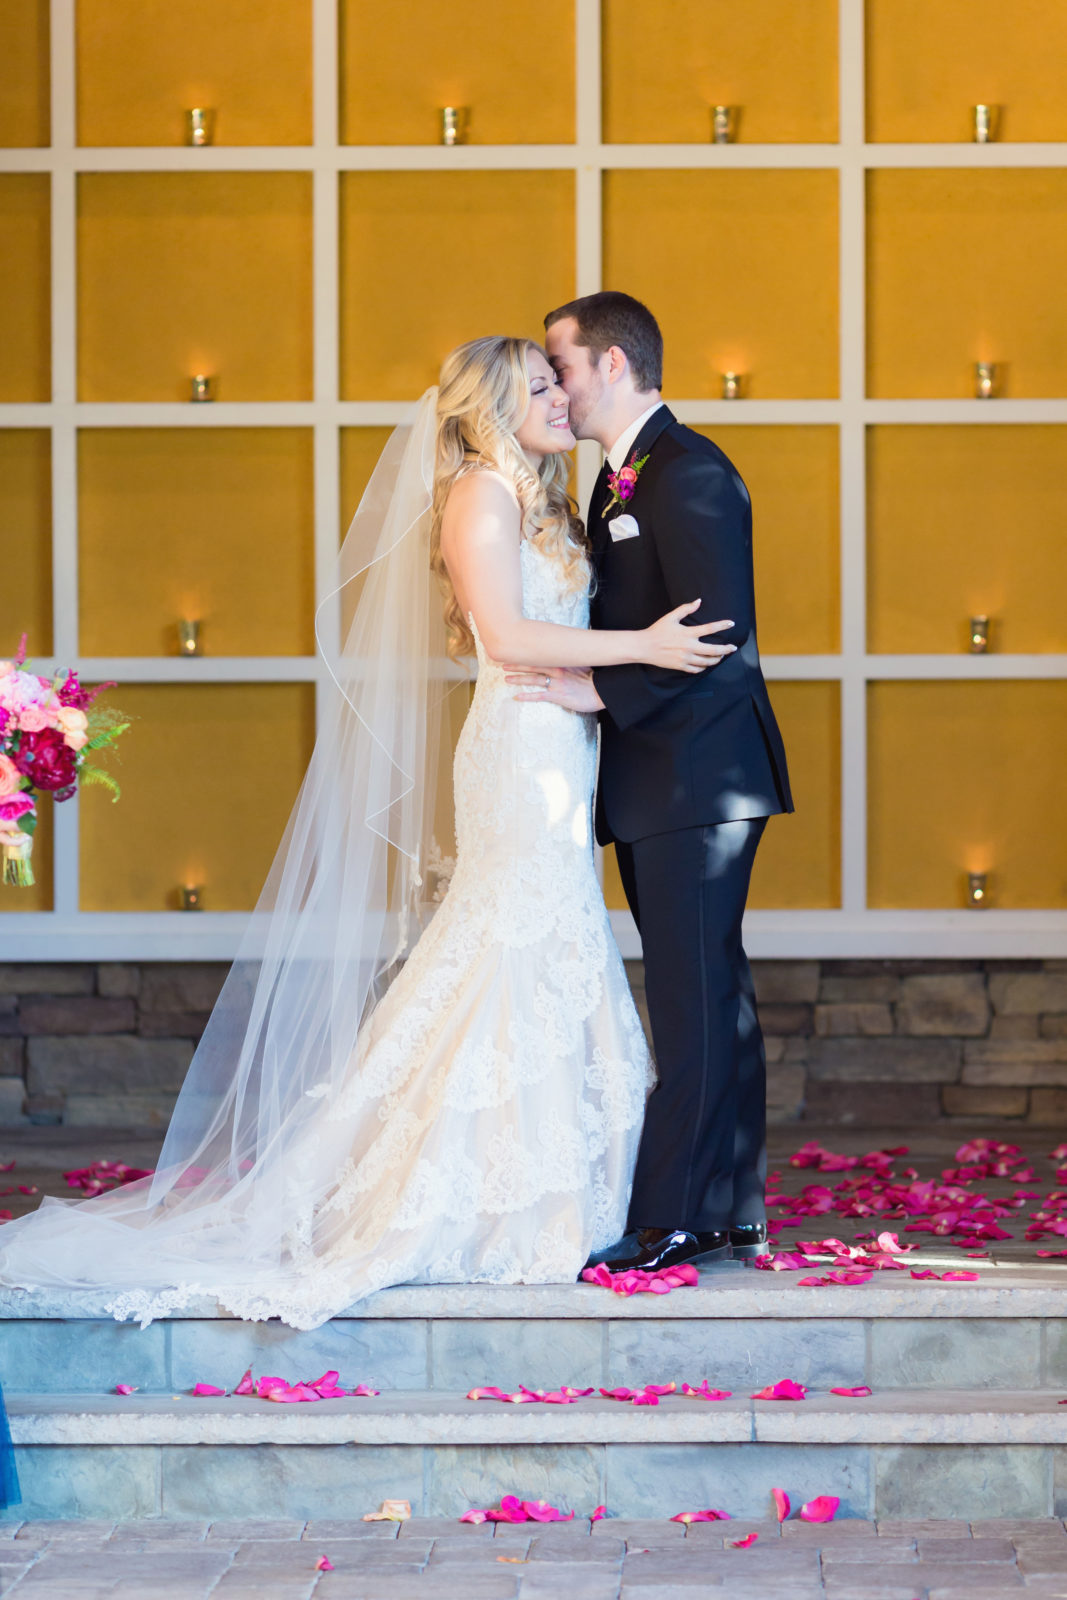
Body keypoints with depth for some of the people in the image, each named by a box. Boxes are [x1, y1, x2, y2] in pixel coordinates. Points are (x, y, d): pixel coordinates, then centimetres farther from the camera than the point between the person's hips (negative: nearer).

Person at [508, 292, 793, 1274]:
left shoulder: (689, 473, -13)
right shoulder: (619, 483, 18)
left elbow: (718, 632, -21)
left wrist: (600, 692, -19)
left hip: (697, 777, -10)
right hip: (653, 786, 10)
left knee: (695, 1004, -8)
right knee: (709, 1002, 12)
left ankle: (668, 1225, -7)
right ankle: (732, 1217, 17)